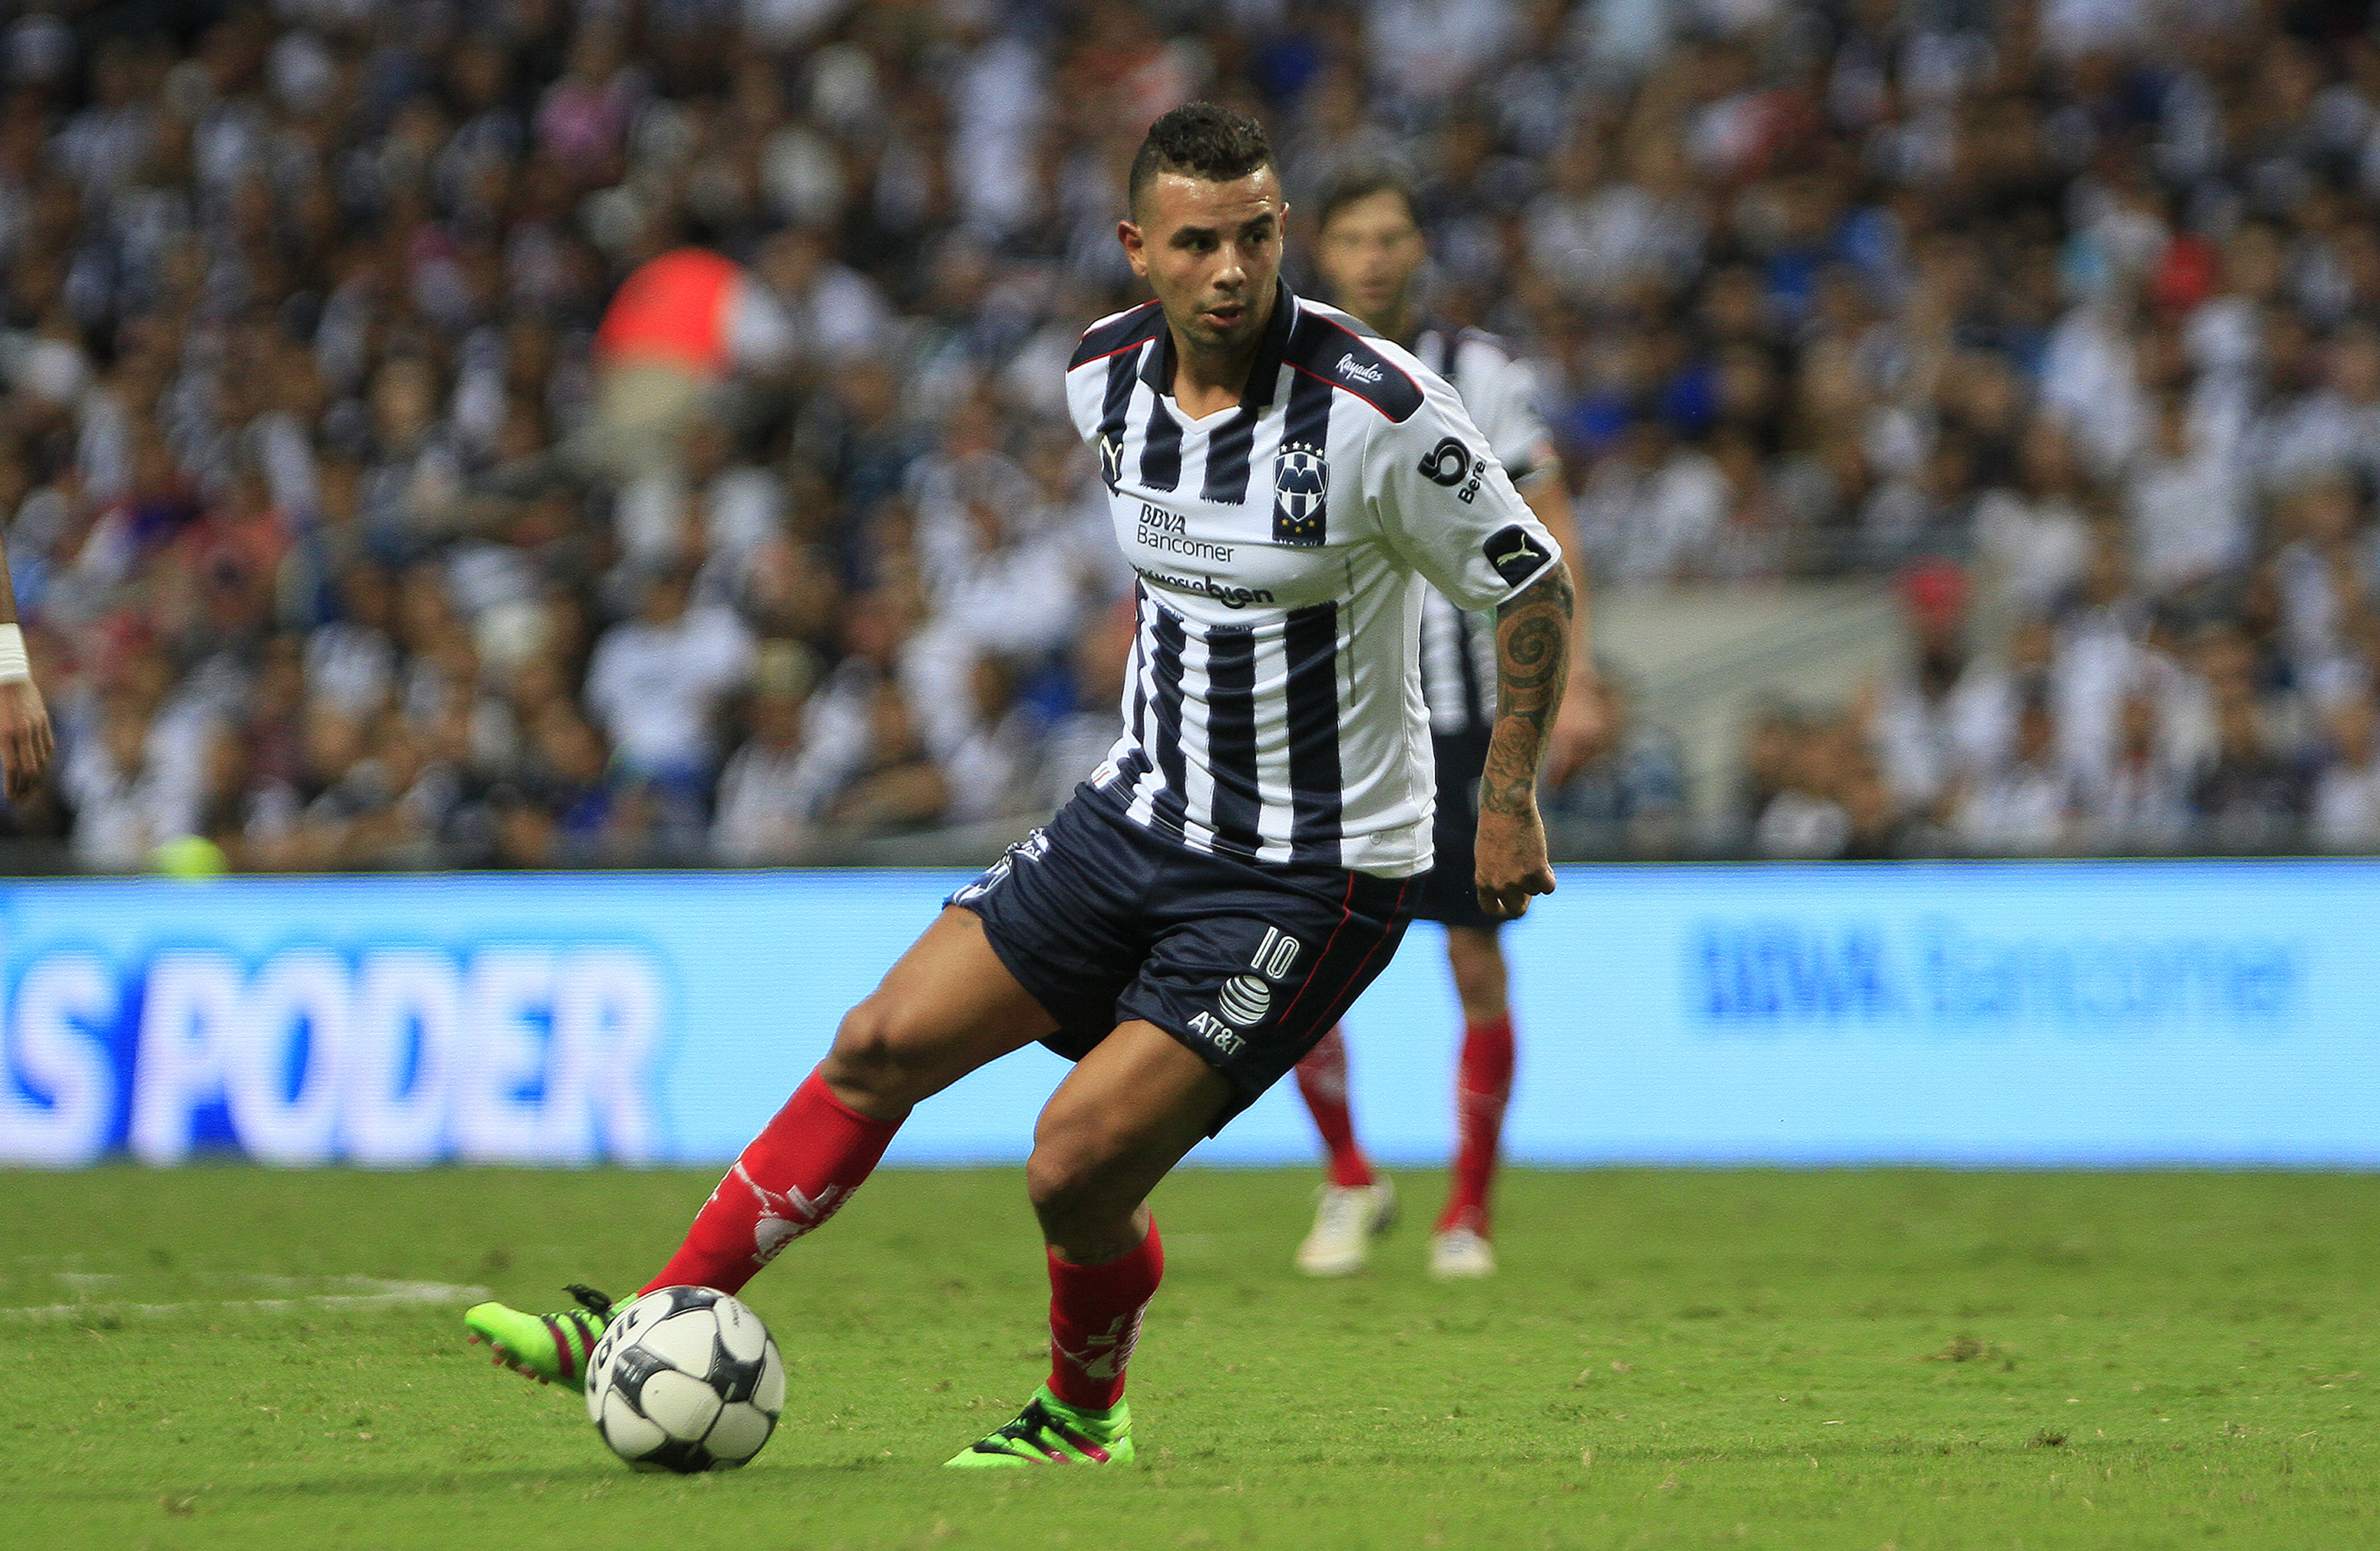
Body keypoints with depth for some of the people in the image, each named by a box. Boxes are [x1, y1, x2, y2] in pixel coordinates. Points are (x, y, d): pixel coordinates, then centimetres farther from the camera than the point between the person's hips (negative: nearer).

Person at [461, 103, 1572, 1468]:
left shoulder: (1378, 409, -22)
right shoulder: (1106, 378, -2)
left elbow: (1536, 586, -11)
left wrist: (1510, 801, -10)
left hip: (1310, 877, -6)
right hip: (1139, 814, 6)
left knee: (1075, 1164, -14)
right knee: (885, 1045, 0)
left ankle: (1087, 1415, 16)